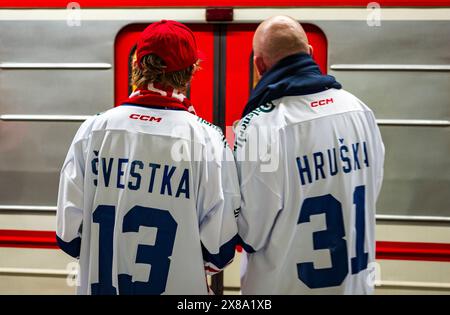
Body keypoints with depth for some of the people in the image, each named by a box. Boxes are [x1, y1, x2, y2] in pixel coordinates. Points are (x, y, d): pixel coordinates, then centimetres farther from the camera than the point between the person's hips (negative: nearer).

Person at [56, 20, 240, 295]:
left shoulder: (94, 128, -9)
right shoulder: (207, 138, -15)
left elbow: (68, 234, -5)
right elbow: (219, 250, -12)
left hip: (99, 283, 2)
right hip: (178, 287, -2)